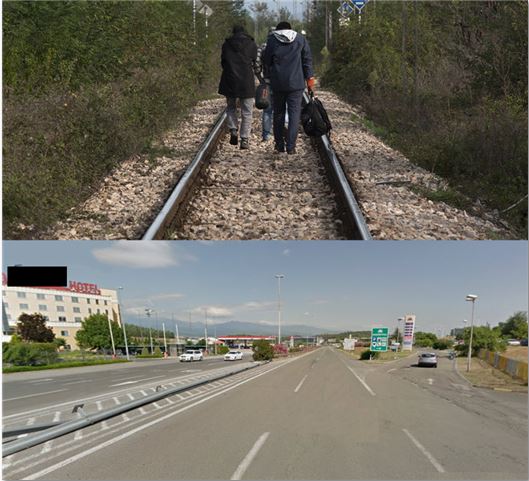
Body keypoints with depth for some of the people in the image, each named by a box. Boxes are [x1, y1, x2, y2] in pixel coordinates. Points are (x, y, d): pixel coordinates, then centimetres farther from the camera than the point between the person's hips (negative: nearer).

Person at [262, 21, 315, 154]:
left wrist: (267, 78, 15)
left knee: (278, 113, 12)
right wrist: (310, 79, 10)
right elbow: (307, 60, 6)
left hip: (277, 83, 1)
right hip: (296, 83, -1)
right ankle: (291, 146, -7)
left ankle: (279, 144, 16)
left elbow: (266, 61, 6)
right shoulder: (301, 39, 6)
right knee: (294, 113, 0)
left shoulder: (272, 40, 4)